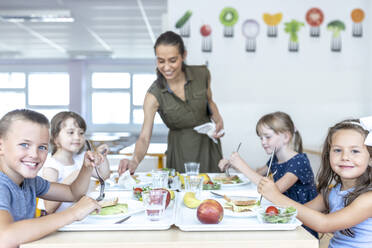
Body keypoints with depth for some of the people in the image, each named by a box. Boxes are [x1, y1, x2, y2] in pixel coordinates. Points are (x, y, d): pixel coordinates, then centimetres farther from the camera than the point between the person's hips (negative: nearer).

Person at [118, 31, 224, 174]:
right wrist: (134, 161, -42)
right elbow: (144, 137, -23)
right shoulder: (154, 95, -19)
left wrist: (218, 120, -9)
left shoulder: (202, 74, -12)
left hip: (208, 146, 2)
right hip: (181, 151, -2)